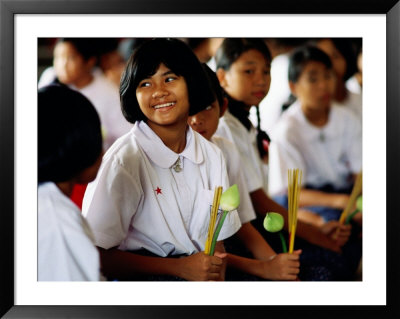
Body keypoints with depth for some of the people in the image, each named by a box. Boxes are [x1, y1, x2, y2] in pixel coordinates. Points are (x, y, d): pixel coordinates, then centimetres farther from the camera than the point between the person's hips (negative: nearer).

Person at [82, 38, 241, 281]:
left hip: (202, 271, 4)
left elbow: (217, 241, 11)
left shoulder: (211, 155, 7)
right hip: (144, 278, -4)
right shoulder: (124, 161, -12)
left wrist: (218, 279, -9)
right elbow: (98, 256, -12)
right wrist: (179, 267, -13)